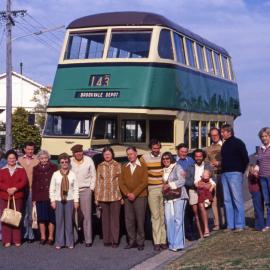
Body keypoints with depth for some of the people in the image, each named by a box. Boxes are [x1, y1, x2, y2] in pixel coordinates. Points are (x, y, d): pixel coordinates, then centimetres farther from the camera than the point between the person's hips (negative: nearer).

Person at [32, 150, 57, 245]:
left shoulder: (53, 168, 2)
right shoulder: (35, 169, 8)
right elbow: (33, 184, 8)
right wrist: (33, 198, 3)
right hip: (40, 197, 2)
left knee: (51, 218, 2)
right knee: (41, 218, 3)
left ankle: (50, 237, 11)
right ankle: (43, 237, 14)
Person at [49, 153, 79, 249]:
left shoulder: (72, 174, 2)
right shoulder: (55, 174, 2)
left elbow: (76, 188, 2)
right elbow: (52, 188, 3)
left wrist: (76, 200, -1)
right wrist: (52, 200, -2)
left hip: (69, 200, 0)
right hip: (58, 200, 0)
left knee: (69, 221, 2)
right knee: (59, 221, 2)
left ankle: (69, 242, 10)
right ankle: (59, 242, 10)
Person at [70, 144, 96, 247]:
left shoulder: (89, 160, 0)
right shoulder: (69, 162, 0)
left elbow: (93, 176, 5)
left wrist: (91, 188, 0)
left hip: (85, 190, -1)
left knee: (87, 215, -3)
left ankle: (88, 240, -1)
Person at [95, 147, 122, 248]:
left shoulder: (118, 165, 4)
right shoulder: (100, 166, 8)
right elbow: (98, 182, 9)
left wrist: (123, 195, -1)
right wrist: (97, 197, 5)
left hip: (115, 196, -2)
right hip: (103, 196, 2)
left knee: (115, 218, 0)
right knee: (105, 219, 5)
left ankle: (115, 240, 5)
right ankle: (107, 240, 11)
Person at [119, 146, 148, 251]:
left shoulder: (143, 166, 1)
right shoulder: (124, 167, 13)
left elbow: (144, 182, -6)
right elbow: (121, 182, 8)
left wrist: (134, 194, -12)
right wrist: (127, 193, -7)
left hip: (140, 197, -4)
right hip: (128, 197, 4)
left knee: (140, 220, -1)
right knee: (129, 220, 3)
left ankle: (140, 242, 7)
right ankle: (132, 241, 11)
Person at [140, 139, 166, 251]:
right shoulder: (144, 158, 1)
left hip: (164, 189, 1)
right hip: (152, 190, -1)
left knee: (163, 215, 3)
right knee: (155, 216, -2)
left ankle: (163, 240, 9)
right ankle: (157, 242, 1)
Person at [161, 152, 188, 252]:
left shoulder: (177, 167, -1)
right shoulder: (163, 170, 17)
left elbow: (182, 181, -10)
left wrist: (169, 185, -13)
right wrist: (164, 187, 6)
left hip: (179, 196, -5)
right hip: (168, 198, 5)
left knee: (178, 219, -8)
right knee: (169, 219, -3)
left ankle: (178, 244, -6)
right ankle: (172, 243, 4)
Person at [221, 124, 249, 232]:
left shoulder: (238, 143, -3)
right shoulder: (224, 144, 17)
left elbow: (245, 159, -6)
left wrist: (240, 171, -3)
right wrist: (223, 170, 10)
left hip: (234, 174, -7)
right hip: (224, 174, 7)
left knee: (237, 199, -7)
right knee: (227, 200, 5)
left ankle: (240, 225, -5)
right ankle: (230, 225, 7)